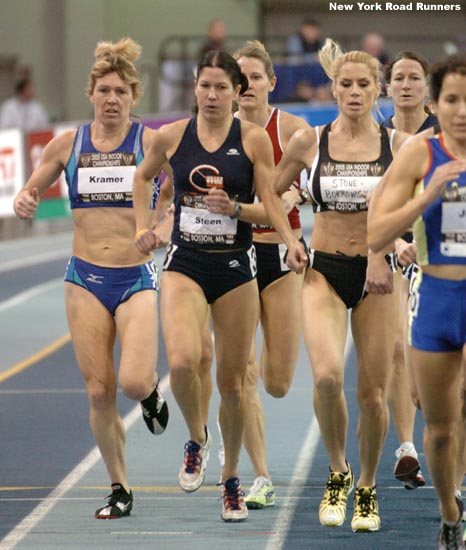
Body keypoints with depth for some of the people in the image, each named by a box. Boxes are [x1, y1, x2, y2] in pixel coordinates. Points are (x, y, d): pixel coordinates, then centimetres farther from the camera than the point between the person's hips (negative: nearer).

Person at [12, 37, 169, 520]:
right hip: (85, 277, 2)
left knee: (133, 382, -18)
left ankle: (152, 391, 20)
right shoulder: (68, 145, 5)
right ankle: (119, 489, 13)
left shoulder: (151, 143, -3)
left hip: (136, 279, -2)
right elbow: (30, 193, 15)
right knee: (99, 392, -2)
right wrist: (24, 204, -9)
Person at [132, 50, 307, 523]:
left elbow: (270, 204, -1)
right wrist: (142, 226, 11)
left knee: (232, 381, 6)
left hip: (235, 268, 0)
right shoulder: (172, 136, 1)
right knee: (182, 362, -24)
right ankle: (196, 440, 6)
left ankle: (231, 480, 24)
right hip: (185, 266, 0)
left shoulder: (253, 138, -3)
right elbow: (142, 177, 21)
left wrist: (235, 209, -20)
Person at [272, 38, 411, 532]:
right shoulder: (308, 142, 1)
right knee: (327, 375, -22)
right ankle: (337, 473, 1)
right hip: (324, 271, 0)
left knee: (372, 391, 2)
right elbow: (269, 194, 14)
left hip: (376, 273, 0)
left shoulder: (398, 145, -1)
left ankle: (366, 490, 24)